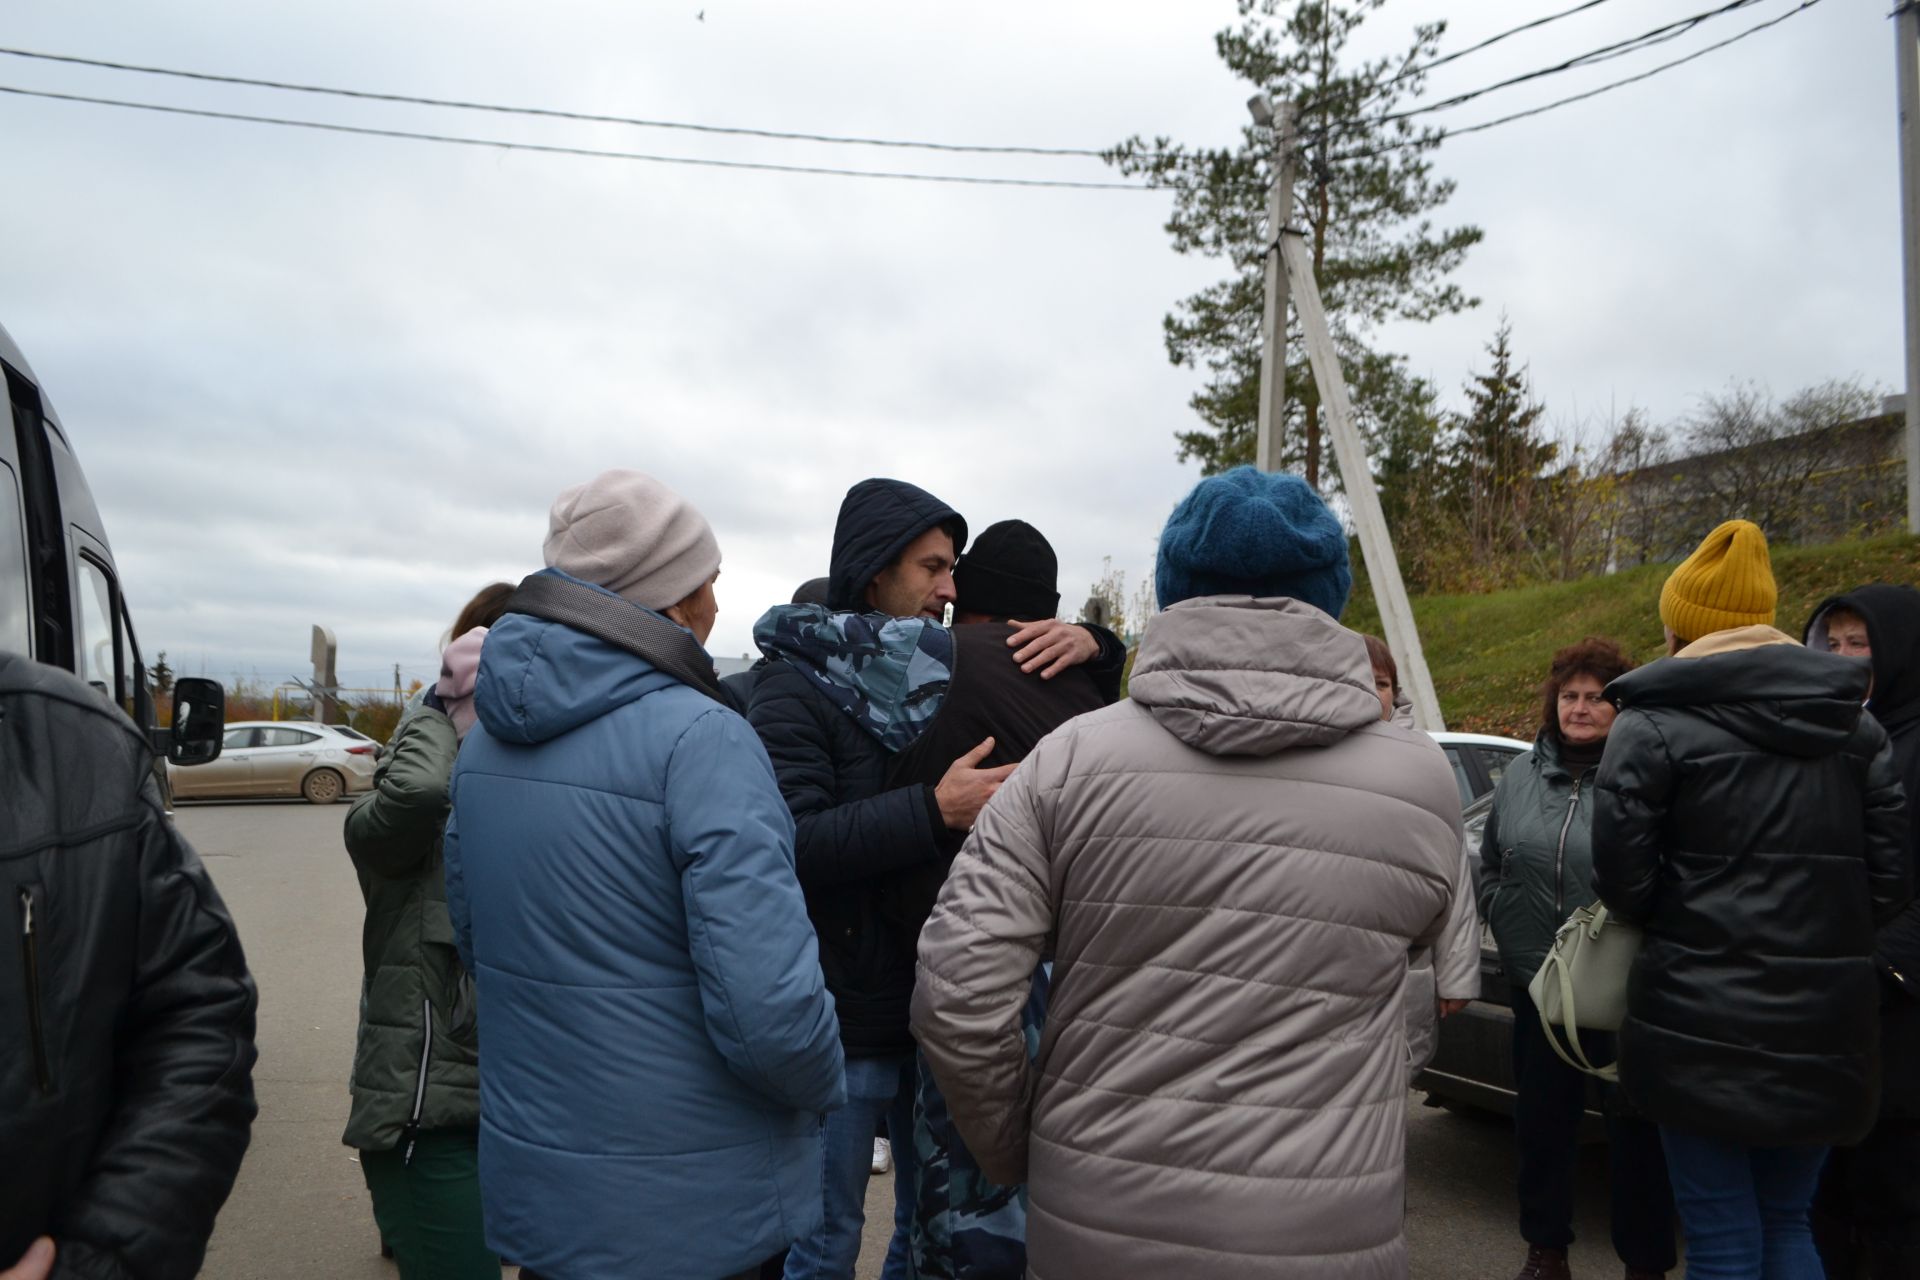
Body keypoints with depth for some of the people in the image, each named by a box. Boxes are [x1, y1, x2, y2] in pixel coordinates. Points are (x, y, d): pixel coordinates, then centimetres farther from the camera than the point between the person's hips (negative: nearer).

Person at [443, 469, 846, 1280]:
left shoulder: (485, 740, 2)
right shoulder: (699, 739, -23)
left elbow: (476, 945, 12)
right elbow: (769, 1006, -28)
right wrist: (825, 1083, -8)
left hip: (530, 1184, 7)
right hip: (685, 1212, -6)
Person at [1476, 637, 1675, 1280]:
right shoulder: (1520, 774, 9)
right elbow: (1490, 864, 17)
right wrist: (1507, 924, 7)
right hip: (1536, 985, 5)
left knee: (1634, 1130, 6)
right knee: (1541, 1122, 14)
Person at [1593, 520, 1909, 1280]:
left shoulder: (1653, 723, -9)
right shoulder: (1853, 721, 8)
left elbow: (1623, 881, -12)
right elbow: (1890, 876, 7)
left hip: (1702, 1021, -5)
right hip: (1823, 1023, 5)